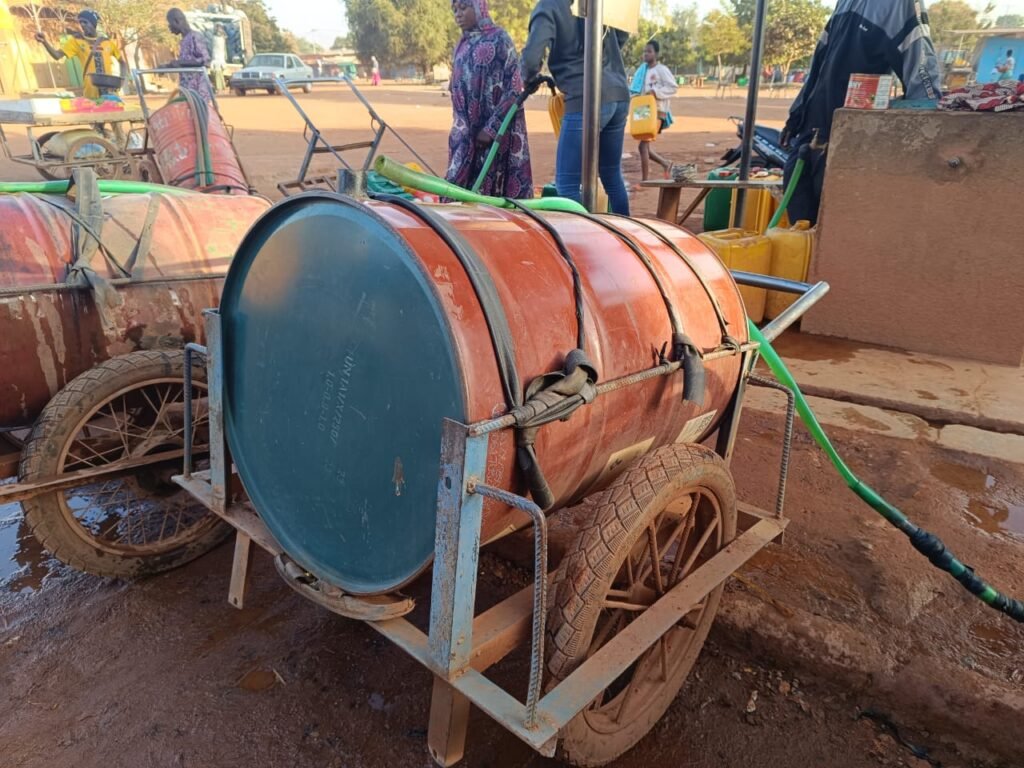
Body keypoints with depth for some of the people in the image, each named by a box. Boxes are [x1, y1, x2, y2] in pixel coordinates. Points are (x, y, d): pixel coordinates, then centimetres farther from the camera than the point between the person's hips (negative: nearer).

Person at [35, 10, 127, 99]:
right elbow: (57, 55, -2)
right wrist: (44, 42, -20)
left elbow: (123, 62, 16)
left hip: (110, 91, 1)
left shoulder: (108, 41, 8)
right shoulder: (76, 40, 6)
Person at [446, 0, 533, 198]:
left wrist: (491, 128, -16)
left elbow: (514, 88, -11)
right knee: (458, 189, 3)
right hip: (466, 132, 6)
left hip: (496, 130, -6)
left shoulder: (499, 39, -5)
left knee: (490, 189, -5)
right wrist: (459, 128, 11)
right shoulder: (462, 45, 14)